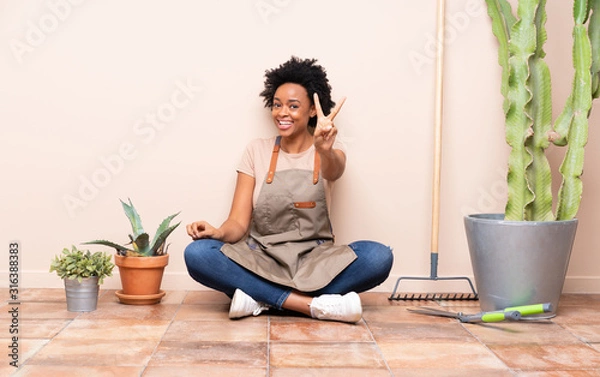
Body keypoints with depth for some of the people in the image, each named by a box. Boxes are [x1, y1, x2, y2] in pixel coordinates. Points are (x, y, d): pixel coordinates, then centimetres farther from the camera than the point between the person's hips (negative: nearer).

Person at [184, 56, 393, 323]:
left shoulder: (331, 148, 4)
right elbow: (238, 222, 0)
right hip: (261, 260, 1)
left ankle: (260, 298, -25)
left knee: (378, 257, -29)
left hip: (315, 261, -1)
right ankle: (316, 305, -29)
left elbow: (333, 171, -23)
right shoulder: (257, 150, 6)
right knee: (197, 254, -27)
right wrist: (218, 232, -23)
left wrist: (324, 150, -46)